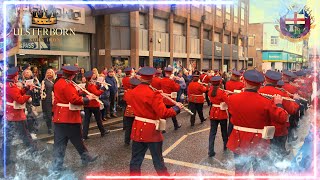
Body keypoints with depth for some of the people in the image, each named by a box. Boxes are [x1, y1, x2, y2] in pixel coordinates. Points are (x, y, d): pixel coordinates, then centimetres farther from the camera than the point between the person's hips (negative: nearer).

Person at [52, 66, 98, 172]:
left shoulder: (58, 83, 10)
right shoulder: (67, 85, -18)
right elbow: (75, 100, -23)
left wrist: (77, 92, 8)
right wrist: (87, 99, -12)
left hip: (59, 116, 9)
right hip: (70, 117, -9)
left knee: (60, 142, 10)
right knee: (77, 139, 8)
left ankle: (57, 166, 15)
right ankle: (86, 157, 25)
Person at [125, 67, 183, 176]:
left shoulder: (132, 93, -1)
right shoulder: (153, 94, -20)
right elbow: (163, 113, -24)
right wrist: (176, 108, -10)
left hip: (138, 130, 5)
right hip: (152, 131, -5)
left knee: (136, 159, 14)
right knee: (158, 160, 10)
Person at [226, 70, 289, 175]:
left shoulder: (232, 99, -10)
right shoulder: (266, 102, -17)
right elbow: (282, 118, -9)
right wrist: (278, 104, 7)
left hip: (239, 142, 2)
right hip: (259, 144, -2)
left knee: (240, 172, 15)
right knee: (260, 172, 16)